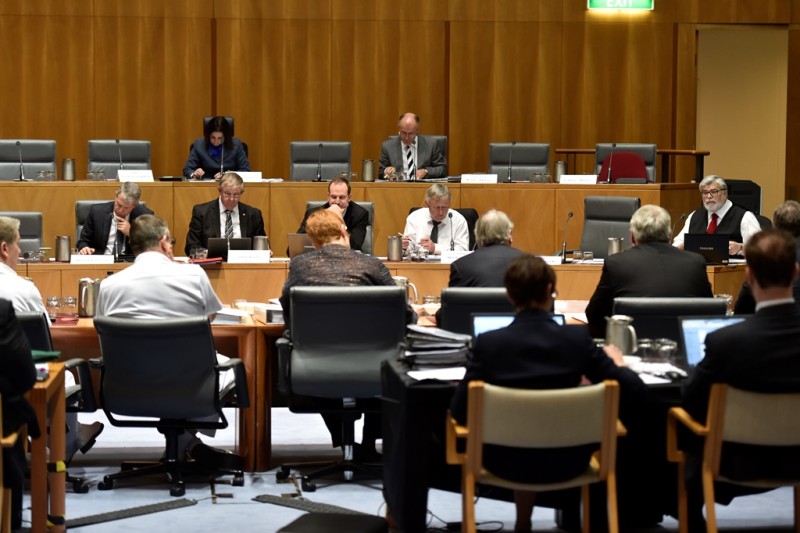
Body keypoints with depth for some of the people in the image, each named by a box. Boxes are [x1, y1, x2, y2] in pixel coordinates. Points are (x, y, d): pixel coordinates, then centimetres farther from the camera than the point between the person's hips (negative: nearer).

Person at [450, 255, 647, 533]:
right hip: (565, 462, 0)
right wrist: (616, 361, 11)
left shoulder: (488, 343, -17)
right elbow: (634, 390, -10)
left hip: (505, 462, 0)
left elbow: (460, 412, -11)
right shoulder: (577, 339, -16)